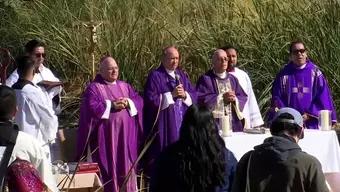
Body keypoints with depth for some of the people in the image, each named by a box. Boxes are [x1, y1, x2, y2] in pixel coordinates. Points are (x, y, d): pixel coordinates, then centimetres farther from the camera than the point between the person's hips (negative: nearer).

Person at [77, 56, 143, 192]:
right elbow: (91, 107, -14)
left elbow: (139, 100, 8)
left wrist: (128, 103, -12)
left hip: (125, 134, 5)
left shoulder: (125, 86, 16)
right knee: (109, 167, -4)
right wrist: (111, 105, -16)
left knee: (127, 166, 4)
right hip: (106, 135, -5)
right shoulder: (94, 88, 0)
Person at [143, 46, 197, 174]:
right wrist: (171, 95, -15)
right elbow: (150, 99, -12)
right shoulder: (155, 76, -4)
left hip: (183, 123, 5)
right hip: (165, 124, -5)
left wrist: (185, 95, -10)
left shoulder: (182, 75, 15)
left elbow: (194, 96, 11)